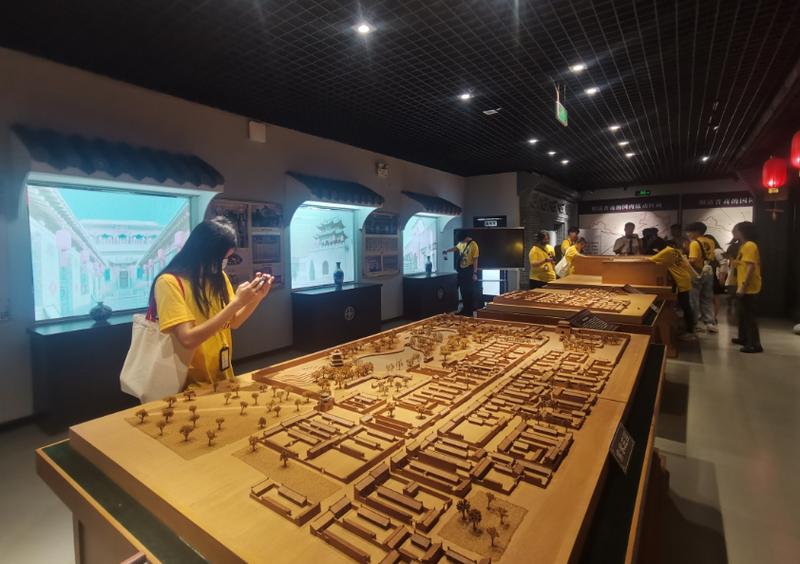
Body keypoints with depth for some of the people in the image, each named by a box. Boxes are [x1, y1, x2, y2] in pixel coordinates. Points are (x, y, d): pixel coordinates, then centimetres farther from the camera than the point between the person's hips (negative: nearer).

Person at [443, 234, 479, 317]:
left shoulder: (473, 245, -16)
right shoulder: (461, 243, 6)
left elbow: (475, 260, -15)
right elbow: (456, 248, 29)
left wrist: (475, 273, -17)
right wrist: (447, 250, 15)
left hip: (469, 270, -7)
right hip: (462, 270, 8)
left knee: (469, 291, -4)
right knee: (463, 290, 12)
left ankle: (470, 311, 3)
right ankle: (465, 309, 22)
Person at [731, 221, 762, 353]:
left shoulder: (749, 245, -16)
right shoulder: (744, 246, 16)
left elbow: (751, 267, -23)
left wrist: (743, 286, -25)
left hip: (748, 288, -10)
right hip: (743, 287, 10)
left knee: (749, 315, -7)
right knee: (742, 314, 19)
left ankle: (755, 344, -3)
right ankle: (744, 338, 31)